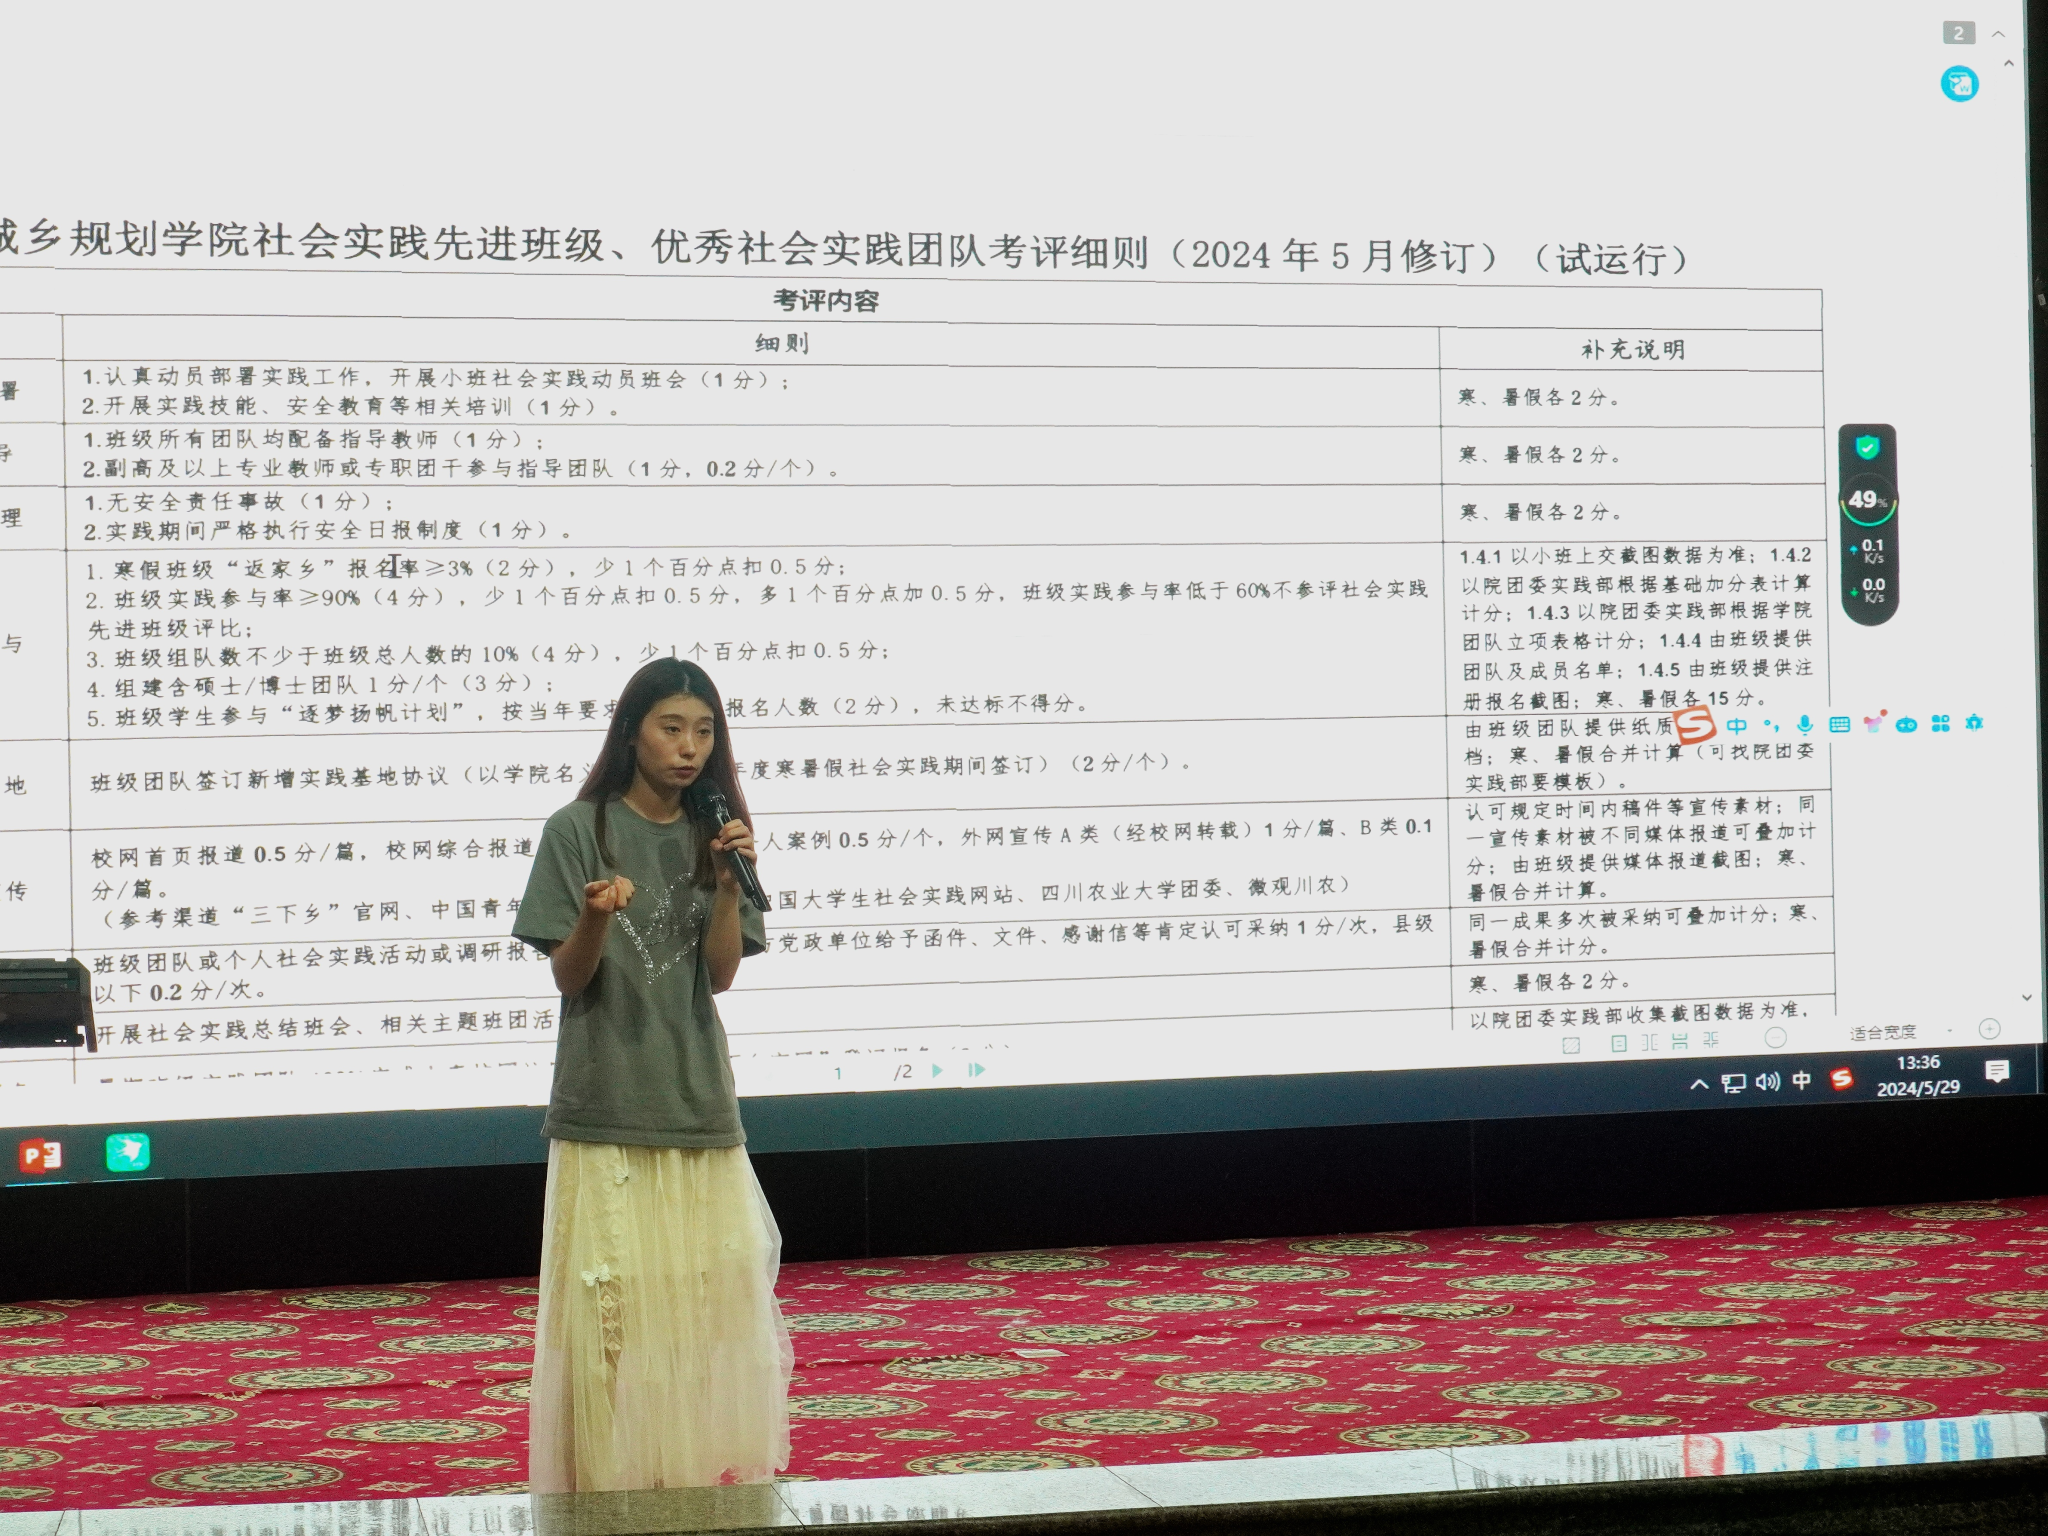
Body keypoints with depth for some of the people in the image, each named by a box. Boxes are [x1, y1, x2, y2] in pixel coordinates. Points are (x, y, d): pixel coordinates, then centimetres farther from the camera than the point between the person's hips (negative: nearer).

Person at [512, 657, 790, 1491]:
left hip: (699, 1106, 4)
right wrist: (595, 917, -22)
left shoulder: (712, 834, 9)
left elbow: (721, 973, 3)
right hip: (606, 1110, -3)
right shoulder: (578, 831, -2)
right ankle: (611, 1492, 1)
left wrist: (728, 887, -12)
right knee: (612, 1306, -6)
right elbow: (568, 978, -2)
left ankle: (712, 1478, 13)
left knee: (712, 1299, 3)